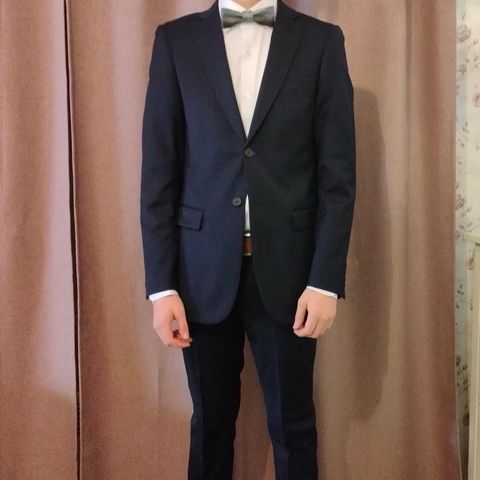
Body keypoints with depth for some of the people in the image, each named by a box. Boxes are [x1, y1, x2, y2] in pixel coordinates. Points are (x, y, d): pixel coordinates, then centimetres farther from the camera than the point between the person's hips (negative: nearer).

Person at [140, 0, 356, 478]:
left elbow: (337, 173, -1)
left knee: (293, 425, 11)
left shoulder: (321, 41, 3)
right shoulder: (175, 40, 4)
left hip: (286, 266, 0)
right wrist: (161, 283, -5)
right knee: (211, 420, 14)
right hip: (204, 267, 1)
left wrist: (325, 279, -8)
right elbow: (158, 170, 0)